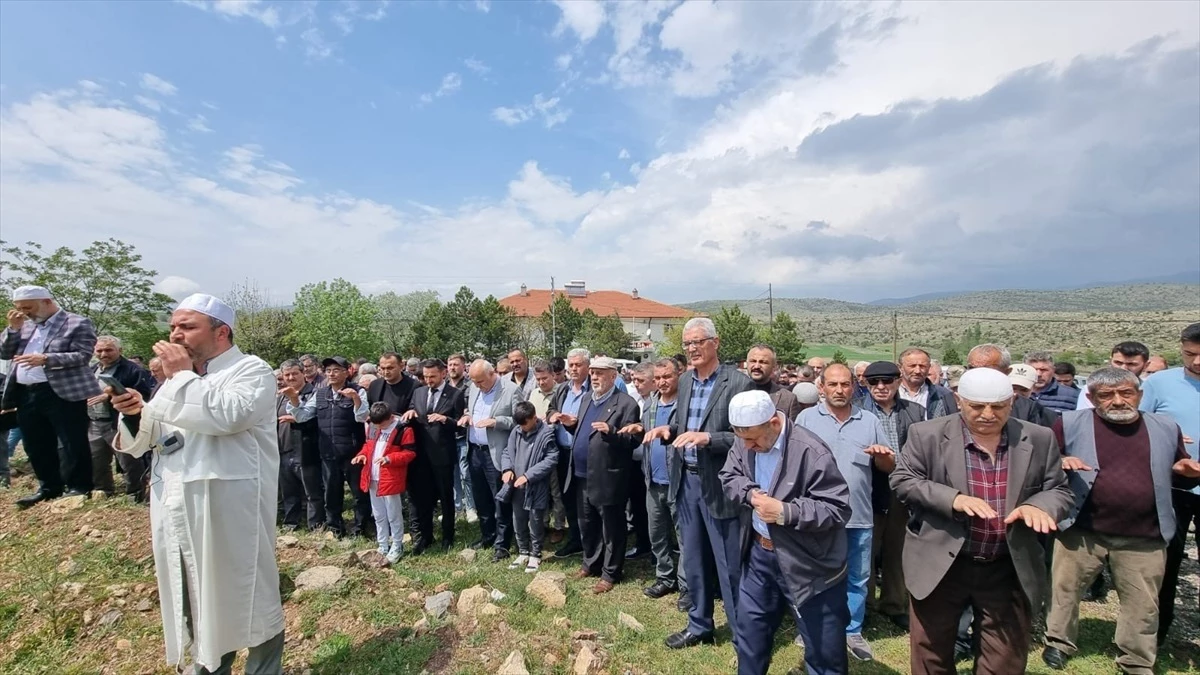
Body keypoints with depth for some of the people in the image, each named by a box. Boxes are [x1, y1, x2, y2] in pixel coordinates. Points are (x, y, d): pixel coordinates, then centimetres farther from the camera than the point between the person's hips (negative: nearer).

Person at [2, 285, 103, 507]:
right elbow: (4, 354, 15)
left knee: (72, 444, -2)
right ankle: (49, 487, 25)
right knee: (36, 446, 14)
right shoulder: (25, 326, 16)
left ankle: (78, 488, 7)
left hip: (63, 393, -7)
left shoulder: (78, 323, -5)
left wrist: (46, 359, -25)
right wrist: (13, 328, 3)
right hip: (26, 394, 7)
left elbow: (83, 355, -14)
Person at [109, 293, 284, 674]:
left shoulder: (251, 371, -9)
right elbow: (146, 441, 19)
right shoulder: (178, 380, 15)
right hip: (175, 508, 8)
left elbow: (228, 415, -28)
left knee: (245, 596, 4)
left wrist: (182, 375, -16)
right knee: (196, 598, 20)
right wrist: (136, 414, -2)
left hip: (229, 511, -7)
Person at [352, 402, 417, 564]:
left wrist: (389, 458, -28)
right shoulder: (372, 427, 6)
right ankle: (383, 547, 31)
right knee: (379, 516, 18)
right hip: (373, 479, 7)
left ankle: (397, 547, 20)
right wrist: (362, 454, -1)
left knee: (394, 516, 5)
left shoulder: (403, 429, -16)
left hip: (390, 480, -7)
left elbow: (410, 453, -16)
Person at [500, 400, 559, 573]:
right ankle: (523, 553, 36)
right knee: (518, 523, 17)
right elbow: (507, 452, 11)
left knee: (535, 524, 9)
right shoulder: (516, 431, 2)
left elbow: (551, 460, -18)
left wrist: (528, 475, -21)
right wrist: (507, 469, -10)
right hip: (517, 487, 6)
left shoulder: (546, 433, -15)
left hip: (536, 488, -5)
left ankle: (535, 555, 28)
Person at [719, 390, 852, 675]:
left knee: (823, 650, 14)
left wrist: (786, 512, -30)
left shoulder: (812, 452, -24)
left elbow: (838, 508, -22)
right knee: (750, 633, 23)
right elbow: (728, 477, 3)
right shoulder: (745, 442, -5)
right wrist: (750, 493, -18)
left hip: (808, 563, -5)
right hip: (758, 553, 6)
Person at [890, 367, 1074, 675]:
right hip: (940, 566, -2)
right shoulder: (927, 435, -9)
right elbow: (902, 480, -9)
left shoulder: (1039, 440, 0)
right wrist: (953, 498, -23)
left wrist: (1039, 506, -19)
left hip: (1010, 571, 3)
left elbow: (1060, 491, 4)